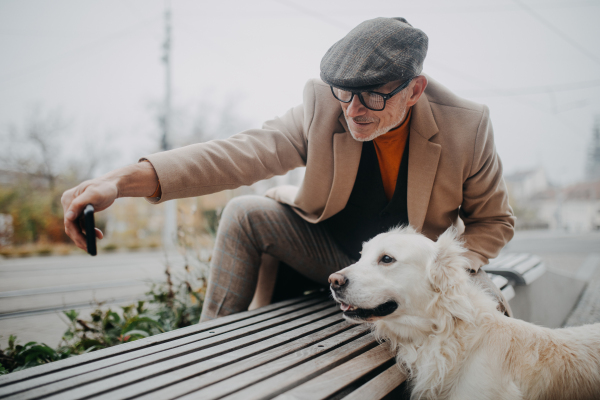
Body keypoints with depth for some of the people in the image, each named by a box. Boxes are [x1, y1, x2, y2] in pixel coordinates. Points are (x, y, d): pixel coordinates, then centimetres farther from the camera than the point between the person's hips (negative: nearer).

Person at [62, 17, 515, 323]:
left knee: (492, 307, -26)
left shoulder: (467, 126, -19)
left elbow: (494, 221, -6)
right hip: (330, 254, 1)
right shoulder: (324, 105, -21)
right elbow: (245, 151, -34)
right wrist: (125, 180, -48)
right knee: (245, 213, -20)